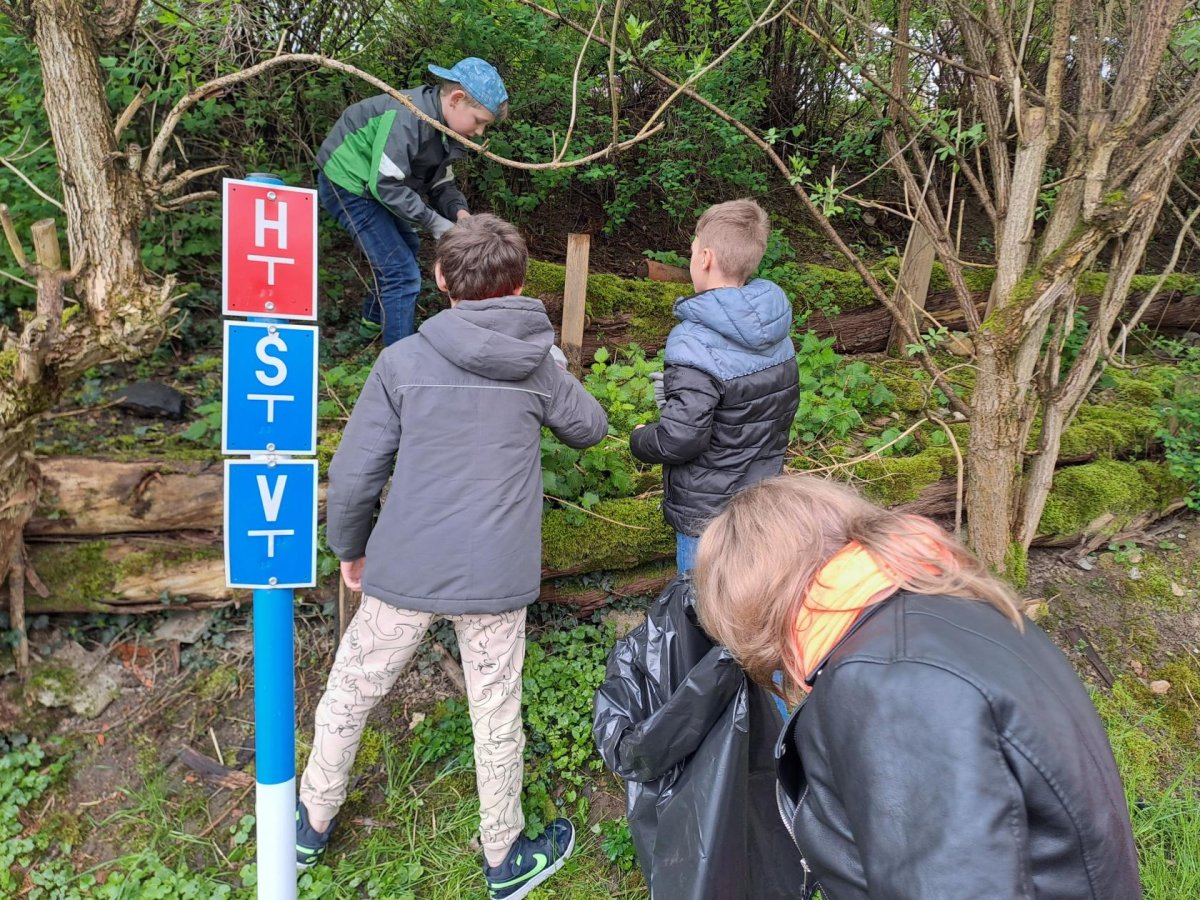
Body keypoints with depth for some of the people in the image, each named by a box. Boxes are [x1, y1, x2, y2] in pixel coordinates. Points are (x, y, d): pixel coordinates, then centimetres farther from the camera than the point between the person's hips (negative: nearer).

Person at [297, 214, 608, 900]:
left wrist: (349, 549, 10)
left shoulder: (403, 361, -8)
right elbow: (591, 428, 16)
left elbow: (353, 473, -7)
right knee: (497, 721, 18)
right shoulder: (539, 368, -2)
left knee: (348, 696, 23)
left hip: (404, 572, 0)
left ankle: (312, 824, 44)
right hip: (499, 581, 1)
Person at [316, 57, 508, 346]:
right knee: (402, 273, -14)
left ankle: (374, 318, 46)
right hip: (347, 185, -10)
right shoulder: (409, 117, -28)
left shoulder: (444, 127, 1)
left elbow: (440, 183, 4)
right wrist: (434, 222, -26)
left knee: (406, 249, 25)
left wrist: (458, 211, -16)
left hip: (370, 185, 10)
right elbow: (385, 184, -31)